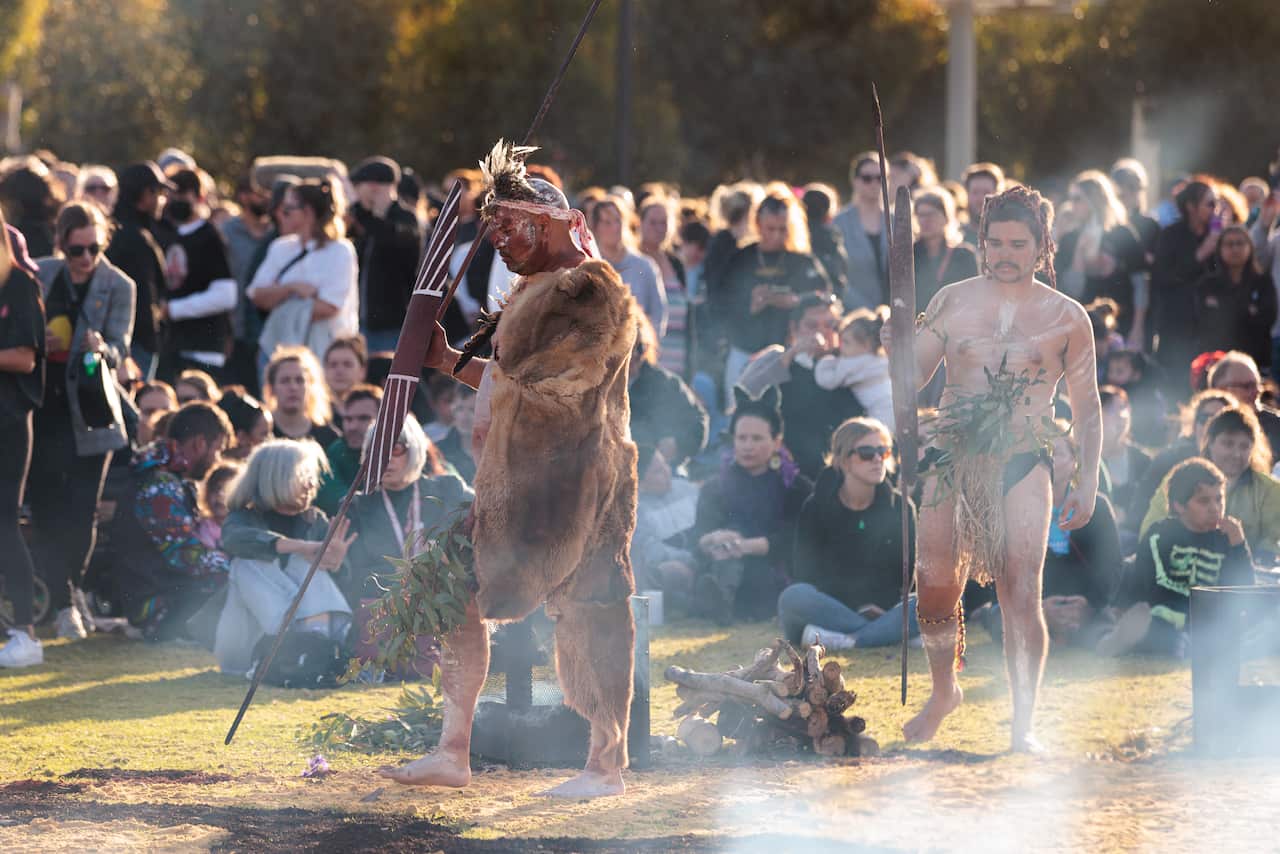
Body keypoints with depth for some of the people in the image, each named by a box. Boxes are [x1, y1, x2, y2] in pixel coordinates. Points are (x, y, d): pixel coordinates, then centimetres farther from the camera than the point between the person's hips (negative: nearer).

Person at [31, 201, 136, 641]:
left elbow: (119, 349, -8)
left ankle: (68, 592, 15)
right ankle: (62, 604, 7)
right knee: (44, 509, 0)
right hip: (41, 405, 2)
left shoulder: (118, 286, -1)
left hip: (89, 410, -2)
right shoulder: (40, 275, 5)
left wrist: (102, 348, -30)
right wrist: (35, 343, -9)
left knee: (82, 513, -3)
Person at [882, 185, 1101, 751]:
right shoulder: (952, 301, 8)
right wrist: (898, 351, -15)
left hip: (1022, 468, -2)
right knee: (935, 589, -1)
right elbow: (913, 380, 8)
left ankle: (1023, 727, -3)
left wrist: (1087, 485, 3)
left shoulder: (1067, 317, 6)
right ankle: (943, 690, 26)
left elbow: (1086, 407, 10)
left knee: (1021, 596, -11)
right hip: (952, 462, 2)